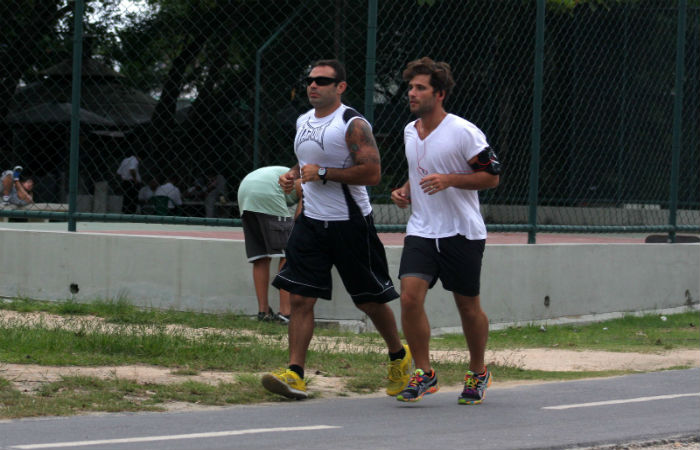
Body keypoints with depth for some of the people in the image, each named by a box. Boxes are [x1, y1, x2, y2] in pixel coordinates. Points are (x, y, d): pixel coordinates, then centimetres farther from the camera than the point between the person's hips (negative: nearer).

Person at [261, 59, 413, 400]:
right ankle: (294, 374, -10)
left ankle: (399, 356, 30)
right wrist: (292, 176, 6)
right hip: (311, 220, 6)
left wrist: (323, 173, -21)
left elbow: (372, 173, -20)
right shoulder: (303, 122, 11)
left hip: (350, 224, -6)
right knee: (300, 298, -6)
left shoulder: (352, 125, -13)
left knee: (369, 299, 6)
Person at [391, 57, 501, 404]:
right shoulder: (409, 132, 9)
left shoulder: (464, 132, -11)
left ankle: (478, 373, 28)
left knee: (468, 306, 6)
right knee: (410, 297, -14)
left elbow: (492, 176, -9)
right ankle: (424, 373, -4)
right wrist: (405, 191, 7)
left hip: (462, 232, -4)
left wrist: (449, 180, -21)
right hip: (421, 230, 5)